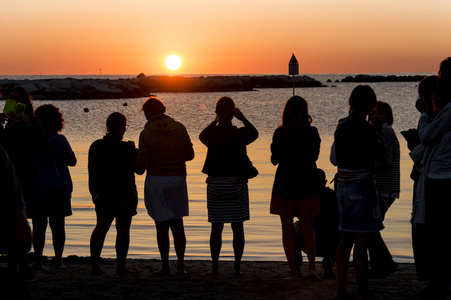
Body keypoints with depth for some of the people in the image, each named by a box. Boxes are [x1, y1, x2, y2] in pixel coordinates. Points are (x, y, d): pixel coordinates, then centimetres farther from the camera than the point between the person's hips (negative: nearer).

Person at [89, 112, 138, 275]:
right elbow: (139, 168, -2)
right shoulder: (128, 149, -13)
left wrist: (95, 192, 15)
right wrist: (135, 151, 10)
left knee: (101, 227, 10)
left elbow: (92, 172, 7)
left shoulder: (95, 147, 2)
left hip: (102, 195, 4)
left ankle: (94, 264, 5)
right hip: (124, 196, -4)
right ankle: (121, 266, 1)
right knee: (123, 229, 2)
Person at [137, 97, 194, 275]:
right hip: (178, 180, 3)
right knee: (177, 224, 11)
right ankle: (181, 265, 9)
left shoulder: (146, 134, -9)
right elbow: (190, 154, 6)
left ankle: (165, 266, 4)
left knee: (161, 226, 3)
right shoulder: (179, 128, 1)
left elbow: (141, 165, -10)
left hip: (156, 181, -3)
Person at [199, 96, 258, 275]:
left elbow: (202, 135, 21)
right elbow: (254, 133, 16)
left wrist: (216, 121, 27)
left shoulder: (212, 135, -5)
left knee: (216, 228, 6)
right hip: (237, 184, -1)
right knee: (238, 227, 5)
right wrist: (243, 118, 19)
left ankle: (215, 266, 6)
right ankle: (237, 266, 5)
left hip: (216, 183, 1)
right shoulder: (240, 134, -7)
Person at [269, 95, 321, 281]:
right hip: (307, 184, 1)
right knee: (308, 229, 11)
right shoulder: (312, 132, -5)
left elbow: (274, 160, -1)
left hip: (284, 185, -1)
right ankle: (312, 267, -6)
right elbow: (315, 156, 9)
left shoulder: (280, 133, -8)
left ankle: (293, 271, 5)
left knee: (287, 229, 7)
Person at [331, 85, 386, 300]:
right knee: (361, 241, -3)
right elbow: (381, 156, -6)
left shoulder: (341, 126, 6)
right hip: (362, 186, -7)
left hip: (343, 185, 7)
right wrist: (377, 138, 8)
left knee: (346, 238, 15)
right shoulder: (366, 129, -16)